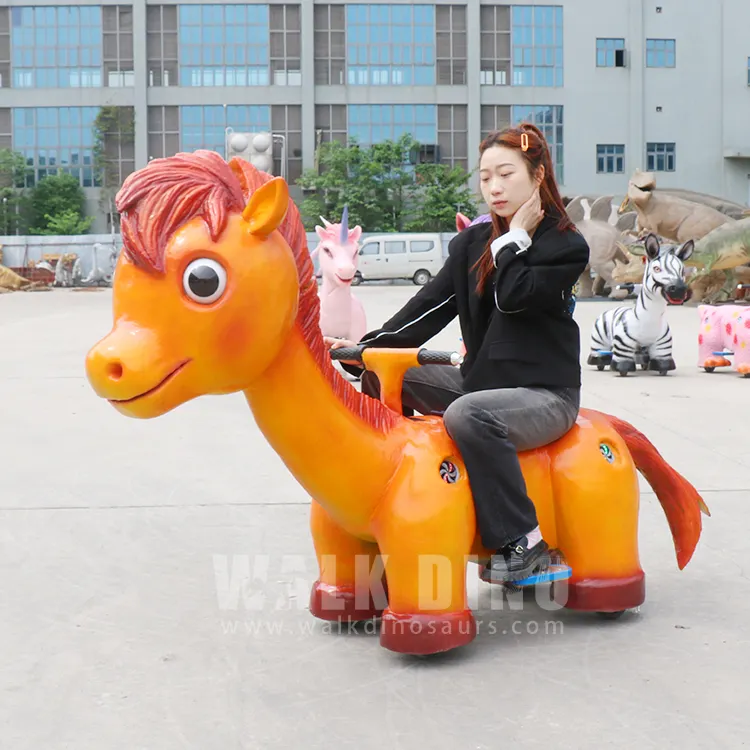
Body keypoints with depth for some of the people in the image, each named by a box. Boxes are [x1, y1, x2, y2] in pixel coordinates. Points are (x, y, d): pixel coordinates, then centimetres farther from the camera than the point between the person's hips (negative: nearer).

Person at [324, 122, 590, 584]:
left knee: (468, 414, -37)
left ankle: (523, 544, -27)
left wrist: (516, 238, -6)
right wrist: (367, 347, -10)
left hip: (545, 393, -7)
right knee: (381, 375, -2)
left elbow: (512, 297, -20)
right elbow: (432, 306, 2)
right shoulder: (472, 242, 12)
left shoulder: (567, 247, -5)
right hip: (480, 381, 7)